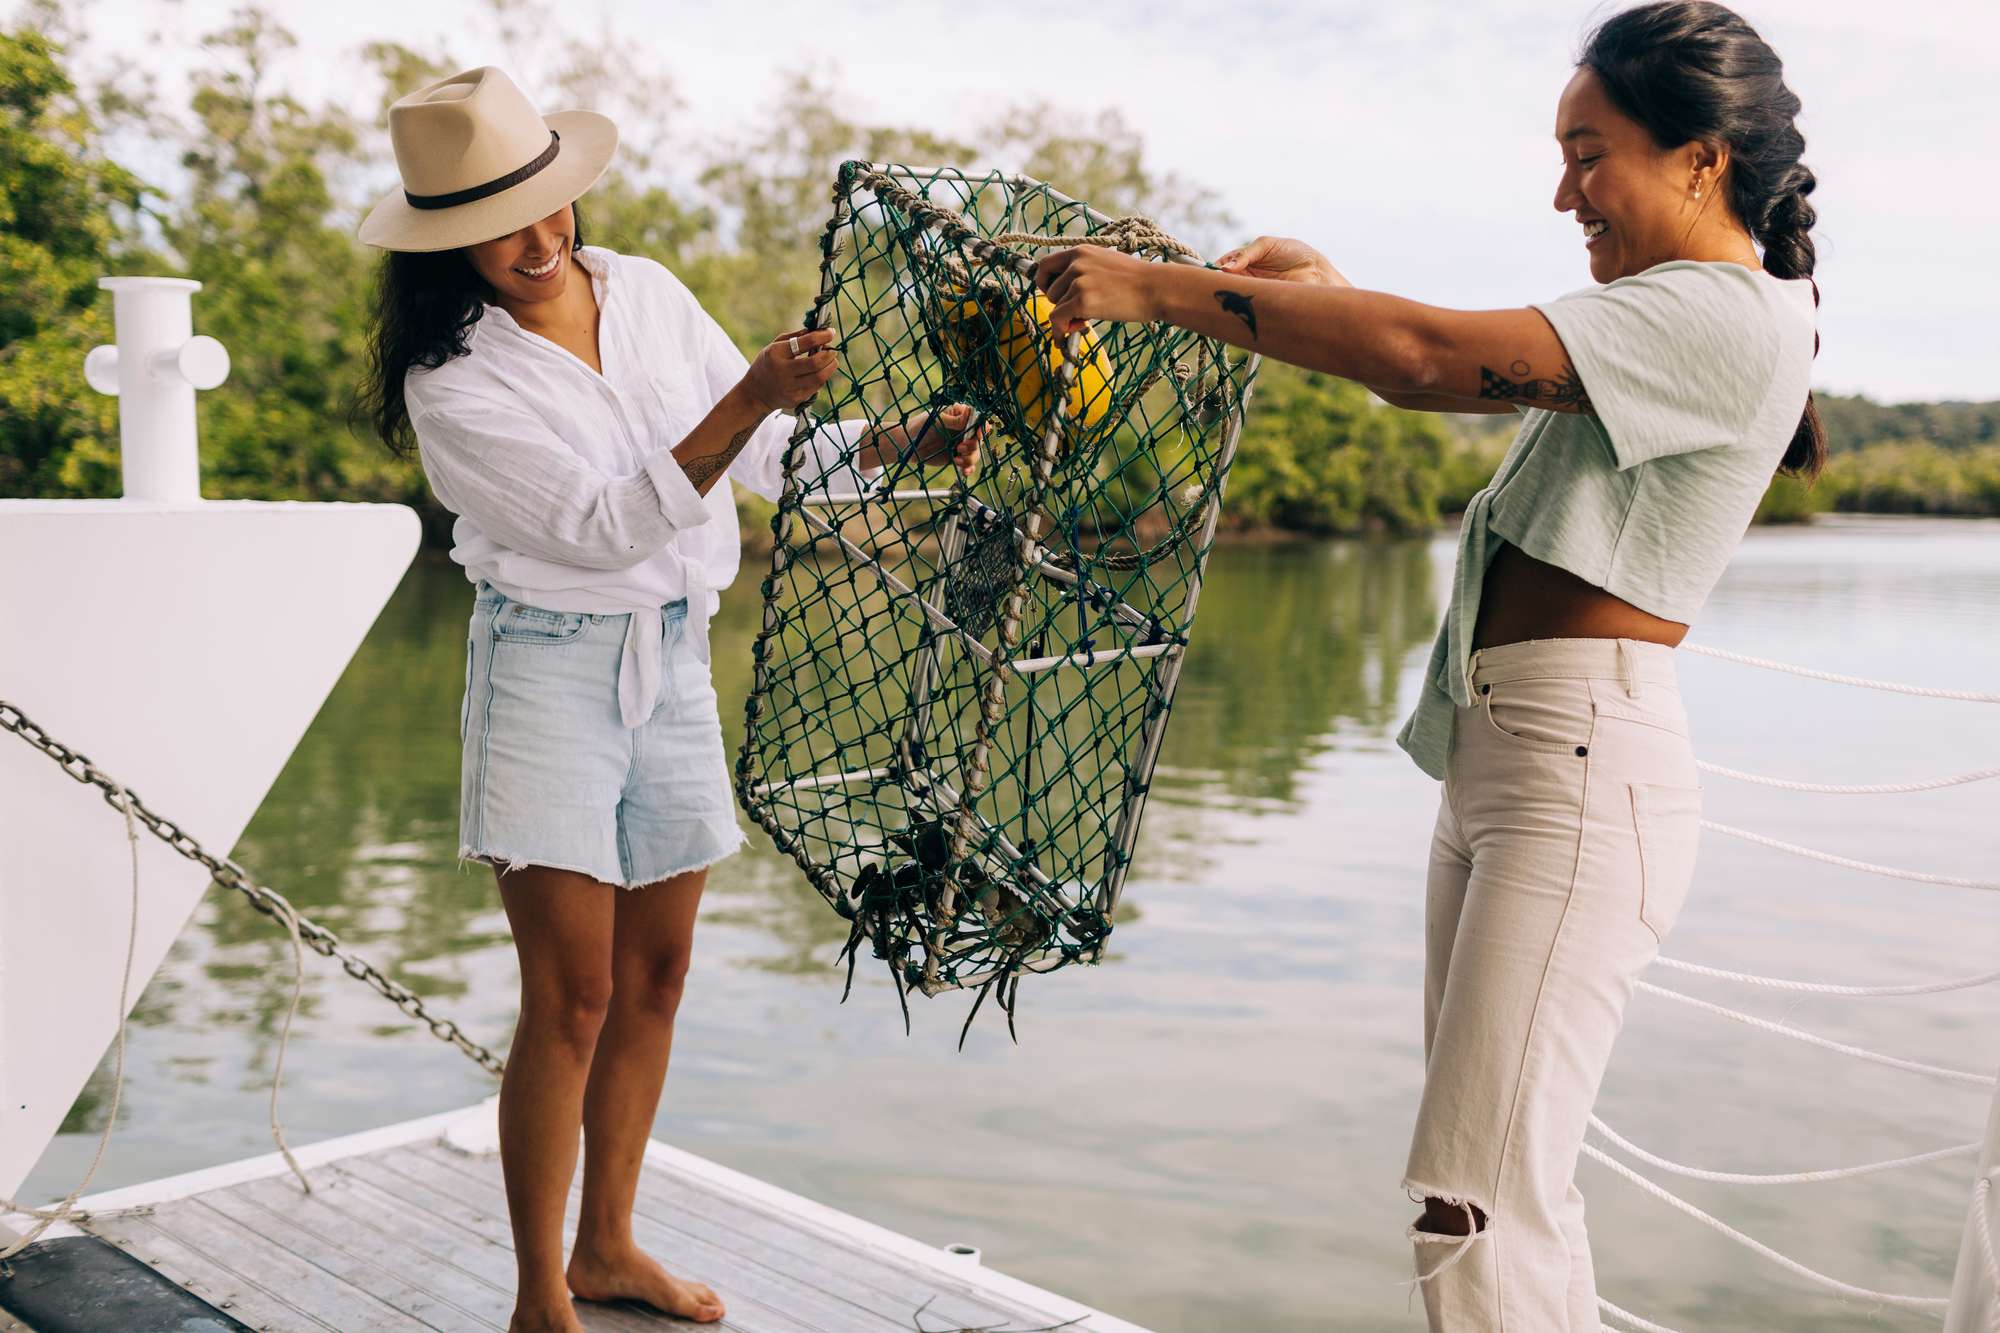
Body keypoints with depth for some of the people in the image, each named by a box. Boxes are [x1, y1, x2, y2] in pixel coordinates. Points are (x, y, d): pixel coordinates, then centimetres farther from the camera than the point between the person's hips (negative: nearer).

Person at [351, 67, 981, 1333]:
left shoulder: (649, 292, 3)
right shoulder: (451, 380, -13)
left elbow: (769, 457, 7)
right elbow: (604, 527, -21)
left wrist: (900, 442, -9)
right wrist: (752, 398, -29)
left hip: (675, 661, 6)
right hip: (550, 668, -5)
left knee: (655, 977, 11)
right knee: (573, 995, -5)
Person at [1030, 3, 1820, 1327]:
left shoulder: (1729, 318, -12)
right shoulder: (1675, 312, 20)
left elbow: (1429, 353, -22)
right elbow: (1443, 376, 24)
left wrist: (1161, 288, -18)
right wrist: (1322, 288, 6)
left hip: (1583, 770, -10)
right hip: (1498, 757, 10)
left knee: (1478, 1208, -11)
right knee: (1515, 1181, 15)